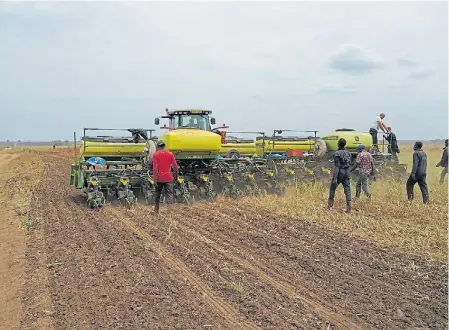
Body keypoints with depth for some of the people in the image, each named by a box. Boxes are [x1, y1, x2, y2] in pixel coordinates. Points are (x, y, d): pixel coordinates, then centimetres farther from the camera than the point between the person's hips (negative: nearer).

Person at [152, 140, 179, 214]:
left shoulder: (155, 154, -4)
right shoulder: (170, 154, 1)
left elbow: (155, 168, -12)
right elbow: (175, 166, 0)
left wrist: (155, 179, -11)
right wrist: (176, 175, 16)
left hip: (159, 178, 0)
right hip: (168, 178, 0)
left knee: (157, 194, 17)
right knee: (169, 194, 0)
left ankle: (156, 210, 28)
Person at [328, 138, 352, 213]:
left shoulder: (337, 153, -13)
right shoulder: (347, 152, 7)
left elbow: (337, 166, -19)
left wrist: (335, 178, -21)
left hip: (339, 173, -5)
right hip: (347, 172, 5)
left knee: (333, 188, 13)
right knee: (347, 189, 1)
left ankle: (330, 205, 20)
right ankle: (348, 207, -10)